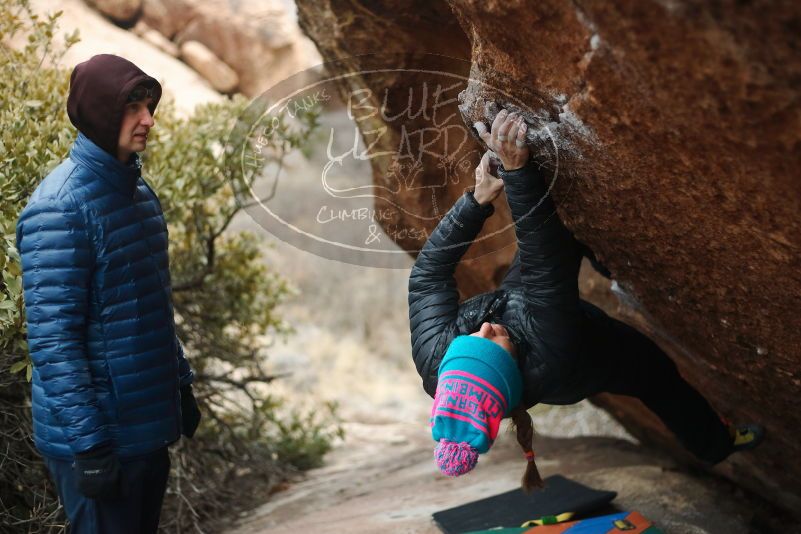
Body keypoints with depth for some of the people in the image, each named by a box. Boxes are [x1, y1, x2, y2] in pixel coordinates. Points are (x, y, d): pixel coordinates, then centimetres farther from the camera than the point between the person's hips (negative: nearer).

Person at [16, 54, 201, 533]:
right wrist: (87, 441, -22)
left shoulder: (138, 190, 9)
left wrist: (182, 384, 18)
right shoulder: (59, 206, -18)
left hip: (150, 423, 8)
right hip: (100, 436, -8)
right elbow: (52, 339, -21)